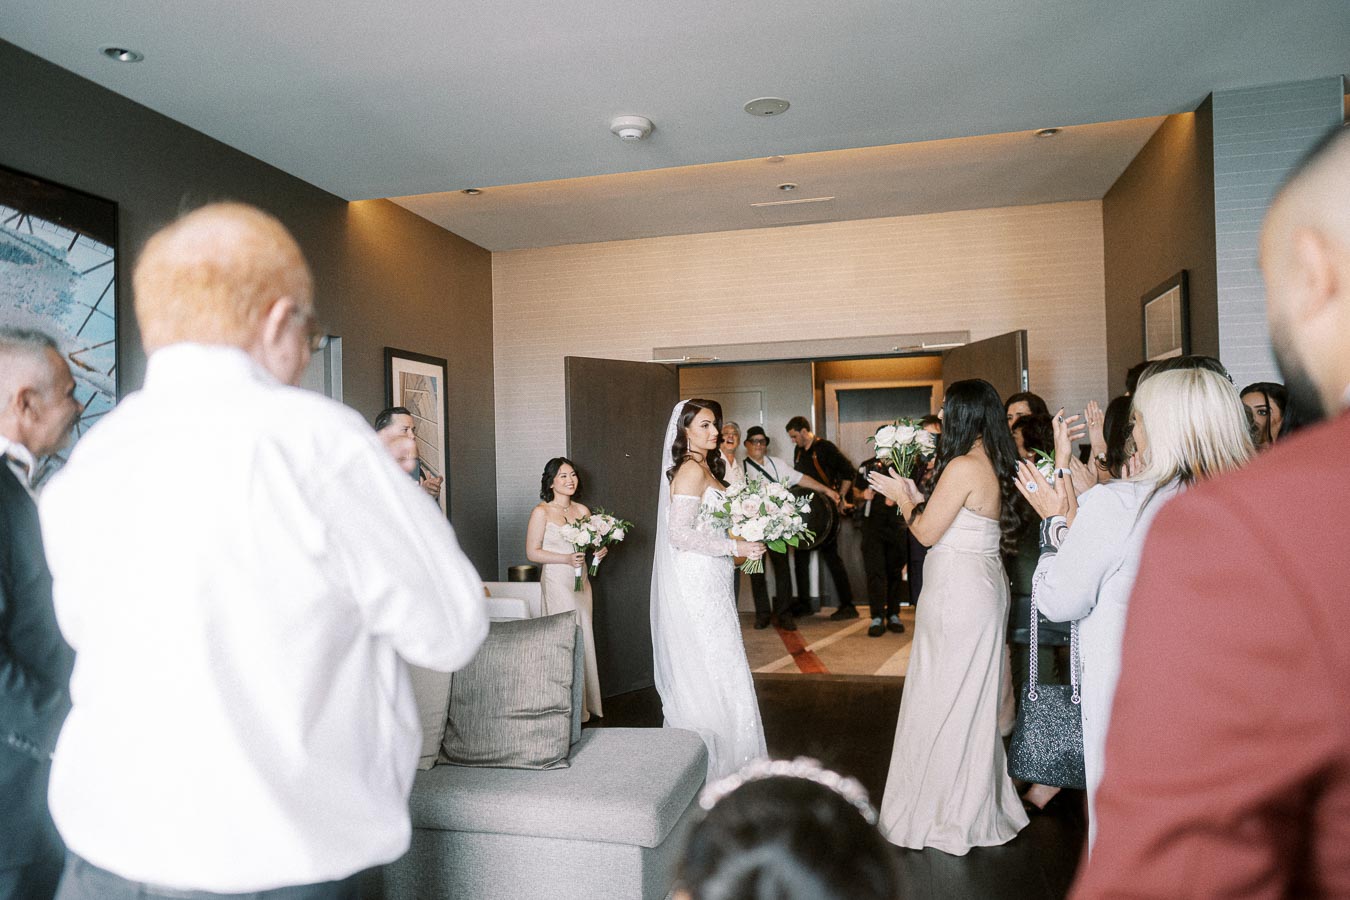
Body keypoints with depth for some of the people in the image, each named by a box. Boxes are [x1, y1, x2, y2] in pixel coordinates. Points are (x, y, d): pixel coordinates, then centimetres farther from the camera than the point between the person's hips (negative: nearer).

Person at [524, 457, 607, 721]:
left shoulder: (583, 510, 9)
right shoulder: (541, 512, -7)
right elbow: (532, 552, -9)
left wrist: (599, 551, -2)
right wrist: (567, 559, -18)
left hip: (581, 581, 6)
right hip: (556, 582, -5)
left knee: (584, 640, 7)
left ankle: (587, 704, 17)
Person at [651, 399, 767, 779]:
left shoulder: (704, 468, 15)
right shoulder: (692, 470, -15)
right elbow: (680, 534, -21)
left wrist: (743, 545, 11)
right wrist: (735, 546, -19)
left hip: (708, 584, 10)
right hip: (696, 585, -10)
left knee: (699, 672, 15)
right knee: (714, 670, -3)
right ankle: (715, 764, 9)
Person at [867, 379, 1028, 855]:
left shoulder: (963, 467, -20)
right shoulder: (996, 465, 8)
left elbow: (928, 532, -15)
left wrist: (903, 496, 1)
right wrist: (914, 495, 18)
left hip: (958, 593, -9)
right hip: (984, 587, 9)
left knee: (945, 697, 3)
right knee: (973, 699, 19)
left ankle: (950, 817, 17)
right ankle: (978, 805, 33)